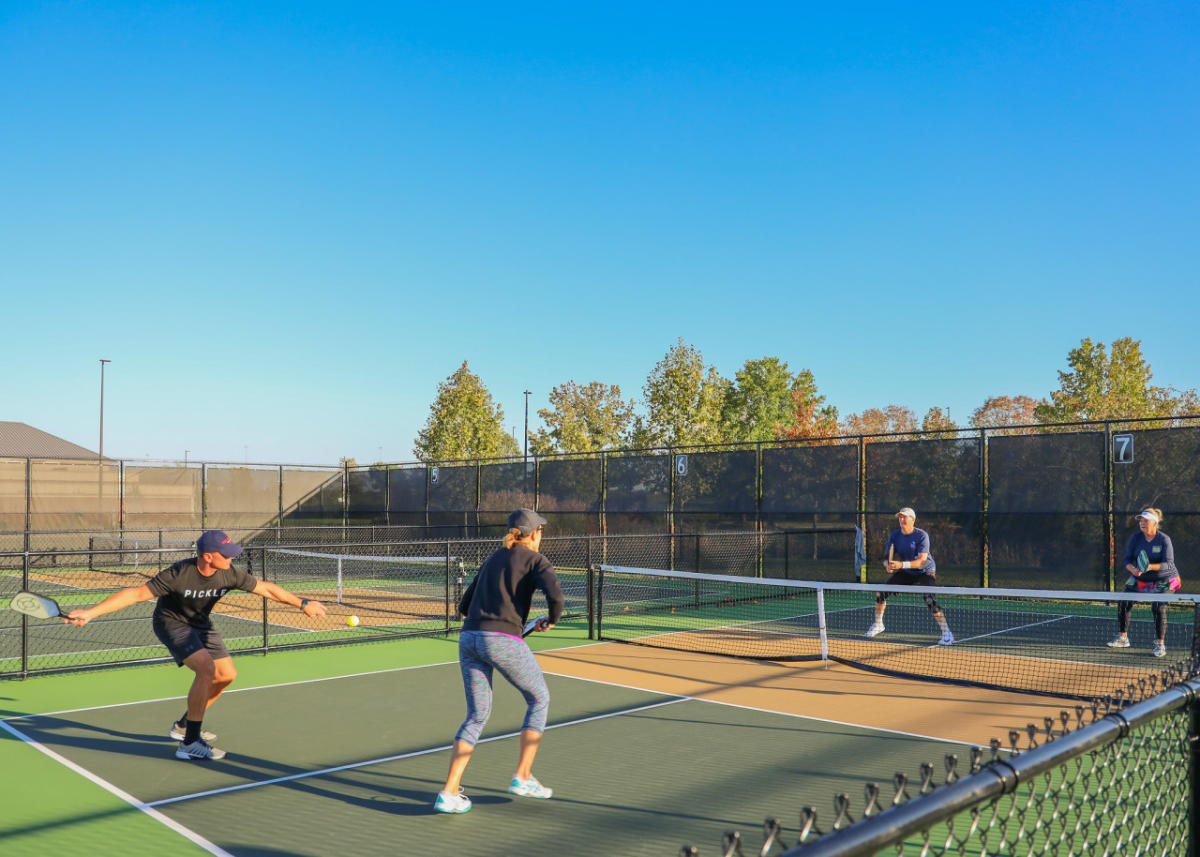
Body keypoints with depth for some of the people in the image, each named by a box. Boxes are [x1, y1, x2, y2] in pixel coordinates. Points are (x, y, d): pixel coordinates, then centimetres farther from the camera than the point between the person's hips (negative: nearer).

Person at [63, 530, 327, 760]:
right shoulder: (179, 574, -34)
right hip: (171, 624, -7)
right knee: (206, 668, -28)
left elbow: (266, 588, -7)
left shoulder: (229, 574, -19)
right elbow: (137, 593, -32)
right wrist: (90, 613, -37)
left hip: (200, 624, 7)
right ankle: (190, 743, -20)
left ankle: (184, 725, 30)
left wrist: (302, 603, -3)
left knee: (227, 675, 11)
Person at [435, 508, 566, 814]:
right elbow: (555, 593, -14)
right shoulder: (535, 559, 4)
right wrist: (551, 620, 4)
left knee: (476, 716, 15)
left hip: (468, 639, 6)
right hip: (502, 640, -6)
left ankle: (449, 792, 6)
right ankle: (523, 776, 15)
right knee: (539, 700, 16)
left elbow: (464, 607, 25)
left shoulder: (492, 560, 24)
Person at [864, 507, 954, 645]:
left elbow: (922, 560, -31)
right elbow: (886, 558, -5)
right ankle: (878, 624, 18)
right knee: (881, 591, -3)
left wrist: (902, 564, -44)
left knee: (929, 598, -29)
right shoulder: (894, 535, -7)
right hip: (906, 573, 5)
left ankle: (946, 633, -17)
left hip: (925, 572, -5)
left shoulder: (922, 535, -22)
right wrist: (888, 565, -30)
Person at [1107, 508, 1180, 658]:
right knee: (1124, 604, -2)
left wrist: (1151, 567, -39)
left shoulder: (1164, 540, -16)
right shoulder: (1135, 538, -5)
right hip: (1140, 578, 4)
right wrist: (1133, 569, -27)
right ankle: (1122, 638, 14)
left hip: (1163, 581, -4)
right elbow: (1127, 559, -5)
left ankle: (1160, 644, -6)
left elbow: (1168, 564, -22)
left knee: (1159, 608, -19)